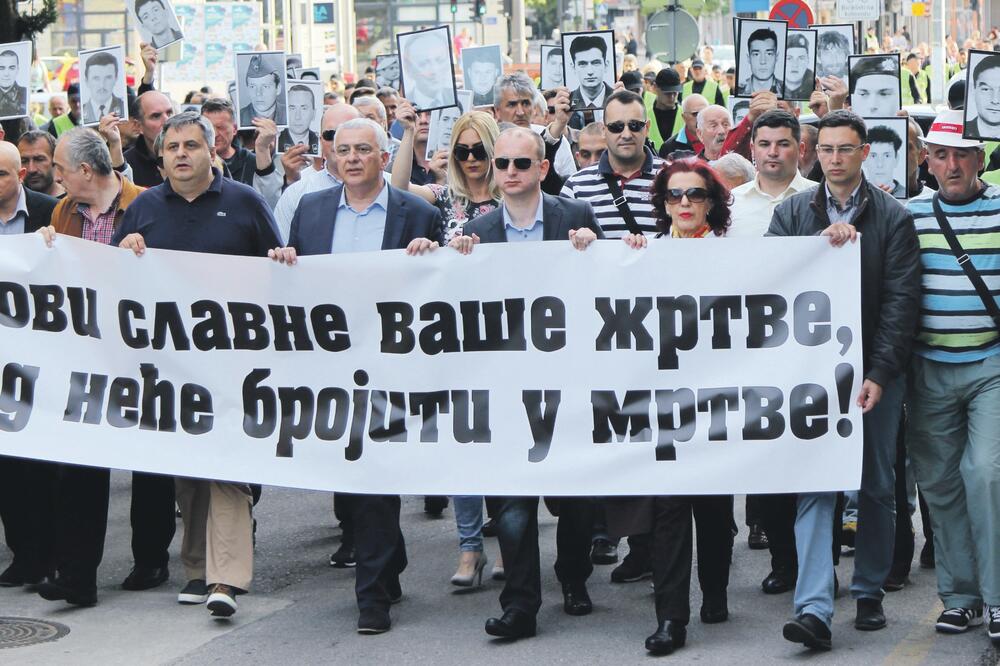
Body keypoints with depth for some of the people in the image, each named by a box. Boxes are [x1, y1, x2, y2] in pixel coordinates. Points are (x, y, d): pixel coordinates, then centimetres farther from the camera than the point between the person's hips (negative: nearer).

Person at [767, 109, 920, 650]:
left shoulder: (893, 217, 1)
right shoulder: (792, 213, 7)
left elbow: (902, 299, -4)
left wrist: (879, 373, -13)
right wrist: (822, 239, -19)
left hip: (875, 371, 0)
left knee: (877, 487, 8)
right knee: (814, 487, -7)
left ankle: (869, 592, 23)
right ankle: (814, 608, -13)